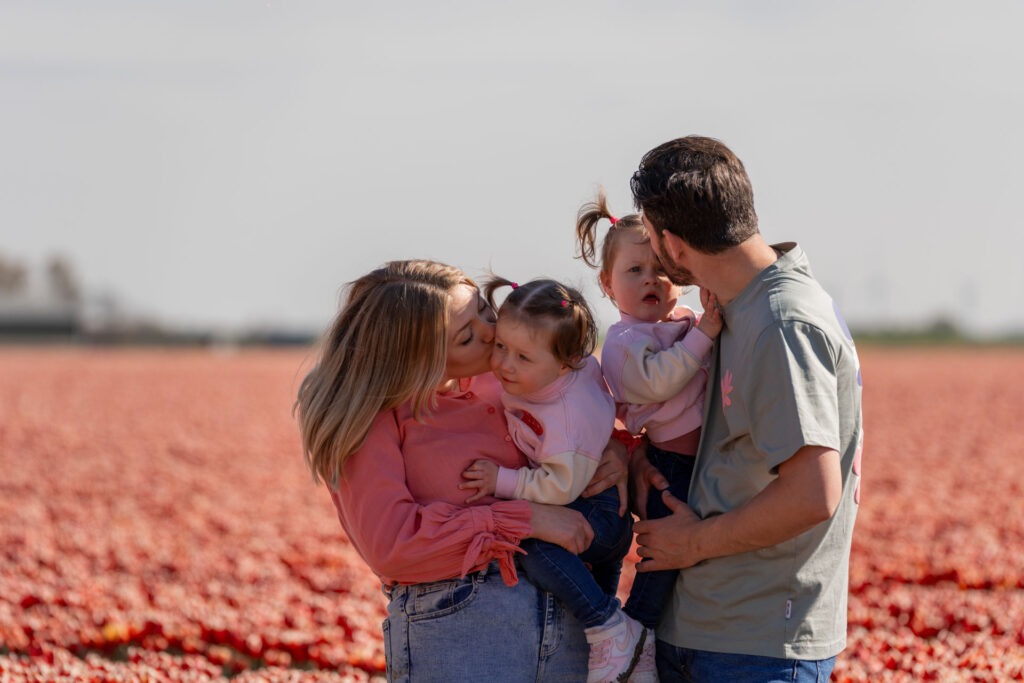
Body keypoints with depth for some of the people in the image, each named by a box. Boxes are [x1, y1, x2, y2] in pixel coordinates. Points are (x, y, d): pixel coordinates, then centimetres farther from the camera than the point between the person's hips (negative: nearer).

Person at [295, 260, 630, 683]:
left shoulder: (497, 386, 11)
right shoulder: (371, 413, -5)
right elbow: (390, 544, -16)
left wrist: (611, 451, 3)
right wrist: (525, 520, -17)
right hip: (451, 627, -5)